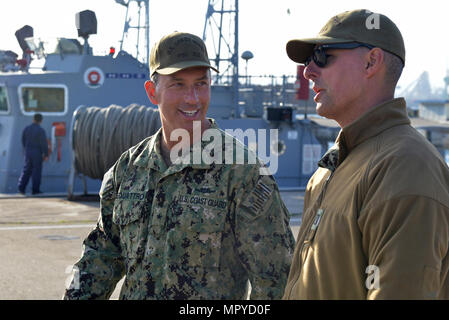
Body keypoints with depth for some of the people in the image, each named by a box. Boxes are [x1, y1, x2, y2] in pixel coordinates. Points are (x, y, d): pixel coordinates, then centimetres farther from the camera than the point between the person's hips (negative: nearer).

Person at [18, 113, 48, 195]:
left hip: (28, 152, 5)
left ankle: (21, 187, 4)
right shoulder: (40, 130, -13)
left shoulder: (26, 129, 4)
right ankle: (35, 190, 2)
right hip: (37, 153, -5)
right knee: (36, 171, 1)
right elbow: (44, 144, -14)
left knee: (26, 170, 11)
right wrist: (46, 155, -7)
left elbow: (23, 141, 14)